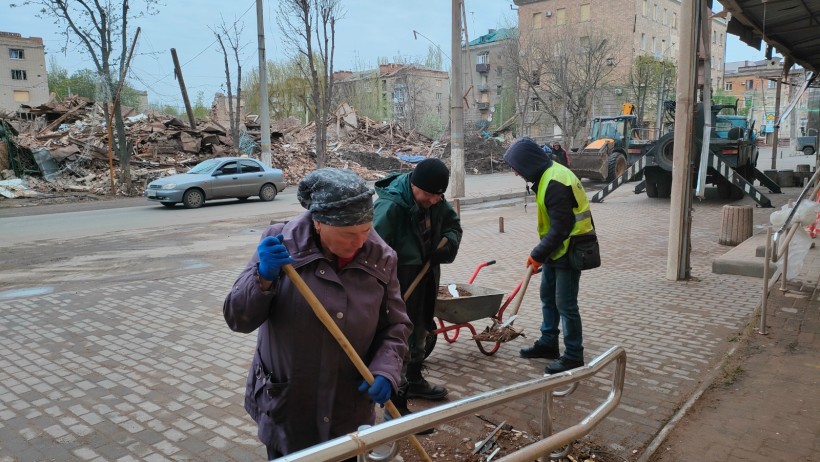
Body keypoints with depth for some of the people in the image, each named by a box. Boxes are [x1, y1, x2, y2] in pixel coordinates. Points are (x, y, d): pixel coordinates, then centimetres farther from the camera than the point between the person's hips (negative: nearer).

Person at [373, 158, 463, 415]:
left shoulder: (435, 200, -2)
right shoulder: (390, 206, -27)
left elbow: (453, 223, 16)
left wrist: (449, 242, -6)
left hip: (427, 278, 8)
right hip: (401, 285, -8)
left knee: (420, 333, 23)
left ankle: (414, 382, 44)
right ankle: (396, 406, 8)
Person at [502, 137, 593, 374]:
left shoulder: (555, 183, -25)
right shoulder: (547, 175, 8)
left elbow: (560, 228, -25)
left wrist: (538, 255, -17)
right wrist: (541, 253, 15)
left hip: (569, 250, -10)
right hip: (555, 249, 10)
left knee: (565, 304, -2)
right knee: (547, 297, 18)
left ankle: (574, 356, 10)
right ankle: (548, 343, 32)